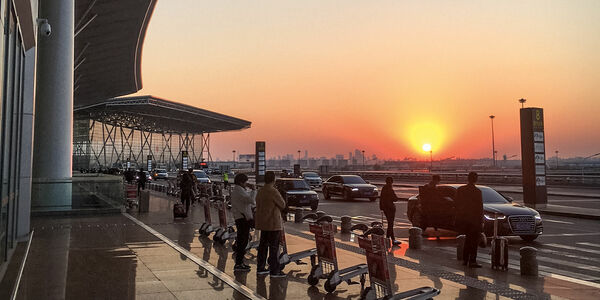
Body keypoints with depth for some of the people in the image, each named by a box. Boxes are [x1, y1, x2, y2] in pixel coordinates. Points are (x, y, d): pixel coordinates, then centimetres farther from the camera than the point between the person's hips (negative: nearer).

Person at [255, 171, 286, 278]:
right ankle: (275, 271, 2)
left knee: (263, 245, 15)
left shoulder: (260, 191, 8)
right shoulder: (273, 191, -18)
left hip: (263, 223, 8)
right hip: (273, 223, -8)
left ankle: (260, 268, 22)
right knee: (274, 247, -2)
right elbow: (282, 205, -11)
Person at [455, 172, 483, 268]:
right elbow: (480, 207, -10)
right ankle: (472, 261, 6)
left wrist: (458, 217, 14)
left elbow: (457, 205, 6)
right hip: (473, 219, -5)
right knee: (474, 240, 6)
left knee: (468, 238, 20)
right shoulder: (477, 191, -14)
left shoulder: (460, 190, 0)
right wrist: (481, 221, -3)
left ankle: (465, 260, 21)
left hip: (462, 219, 5)